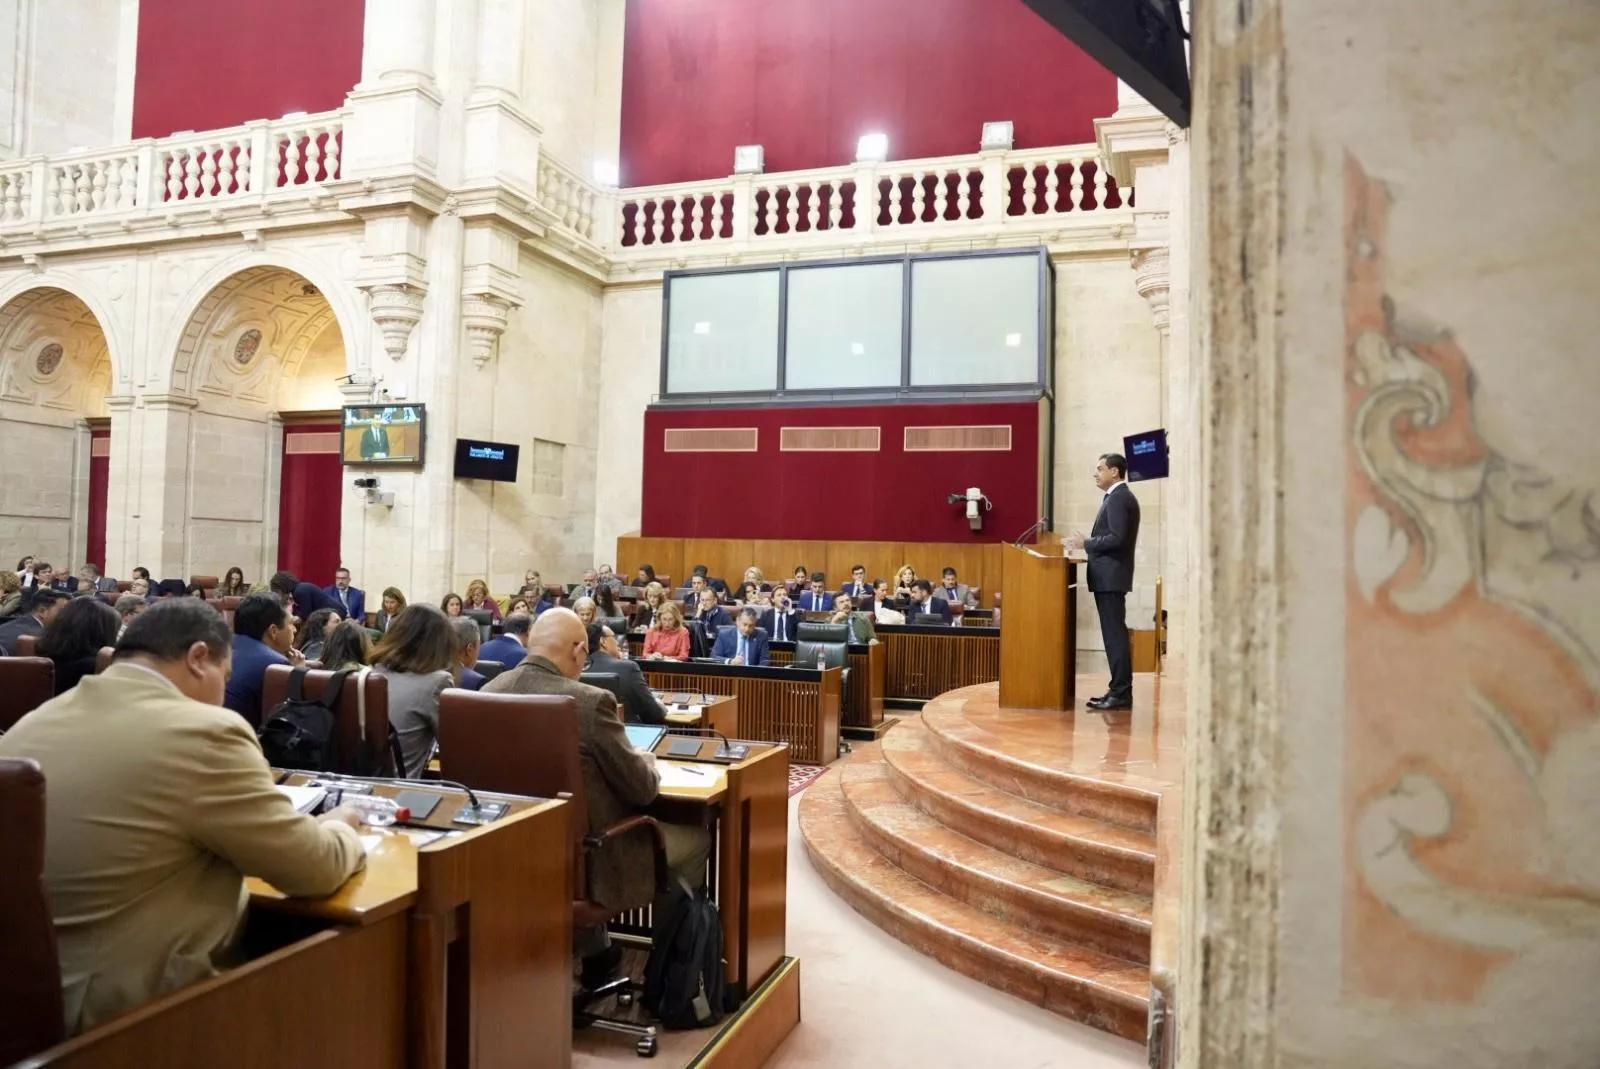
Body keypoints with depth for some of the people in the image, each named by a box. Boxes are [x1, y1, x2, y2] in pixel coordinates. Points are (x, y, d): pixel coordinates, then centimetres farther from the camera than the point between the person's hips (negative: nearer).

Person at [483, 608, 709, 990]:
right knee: (695, 837, 15)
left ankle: (594, 954, 40)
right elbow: (642, 790, -15)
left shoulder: (488, 692, -4)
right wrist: (646, 762, 6)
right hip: (580, 860, -6)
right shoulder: (589, 701, -24)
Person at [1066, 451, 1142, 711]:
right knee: (1114, 634, 11)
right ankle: (1119, 690, 15)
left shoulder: (1118, 497, -13)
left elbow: (1117, 538, -22)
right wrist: (1087, 543, 12)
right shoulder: (1118, 496, 19)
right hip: (1109, 576, 11)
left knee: (1115, 634, -8)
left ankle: (1121, 693, -6)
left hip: (1111, 577, -11)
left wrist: (1085, 543, -13)